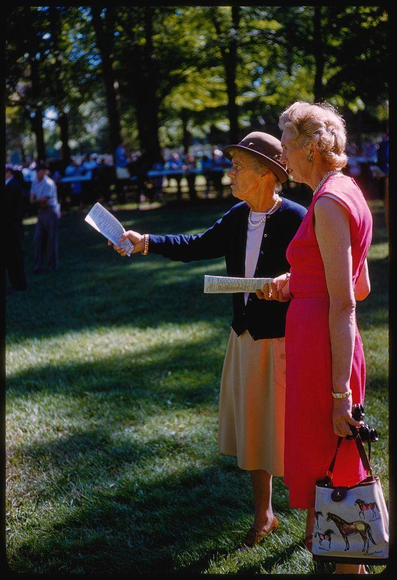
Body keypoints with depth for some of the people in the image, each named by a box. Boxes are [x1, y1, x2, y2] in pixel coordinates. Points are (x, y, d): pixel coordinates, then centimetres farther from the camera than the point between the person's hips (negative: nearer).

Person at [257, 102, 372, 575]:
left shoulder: (329, 203, -16)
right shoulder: (346, 192, 13)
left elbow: (342, 305, -20)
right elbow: (360, 288, 20)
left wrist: (339, 393, -21)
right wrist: (297, 283, 14)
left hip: (321, 351, -10)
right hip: (322, 345, 10)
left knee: (328, 479, 0)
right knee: (329, 472, 18)